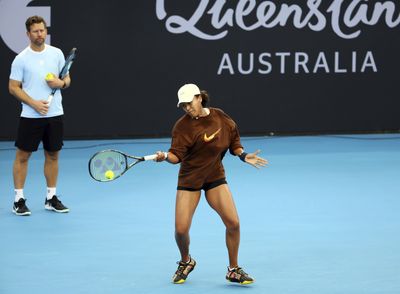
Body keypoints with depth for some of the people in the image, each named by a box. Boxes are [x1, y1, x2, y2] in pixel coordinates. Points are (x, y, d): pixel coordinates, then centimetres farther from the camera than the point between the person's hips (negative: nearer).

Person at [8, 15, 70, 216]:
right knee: (22, 156, 0)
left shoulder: (56, 53, 5)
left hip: (54, 114, 3)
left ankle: (51, 198, 19)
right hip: (30, 116, -3)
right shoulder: (21, 59, -5)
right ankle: (19, 199, 7)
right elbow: (13, 87, -4)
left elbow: (67, 79, 13)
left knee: (53, 156, 9)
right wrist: (34, 103, -15)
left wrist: (61, 83, -11)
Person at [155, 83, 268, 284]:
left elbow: (233, 141, 11)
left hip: (215, 177, 2)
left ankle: (233, 270, 9)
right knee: (181, 229, -7)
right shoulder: (182, 126, -13)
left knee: (233, 223, -10)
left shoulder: (220, 117, -3)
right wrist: (166, 156, -40)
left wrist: (243, 156, -3)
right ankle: (186, 262, 26)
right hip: (189, 179, -2)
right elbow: (177, 155, -20)